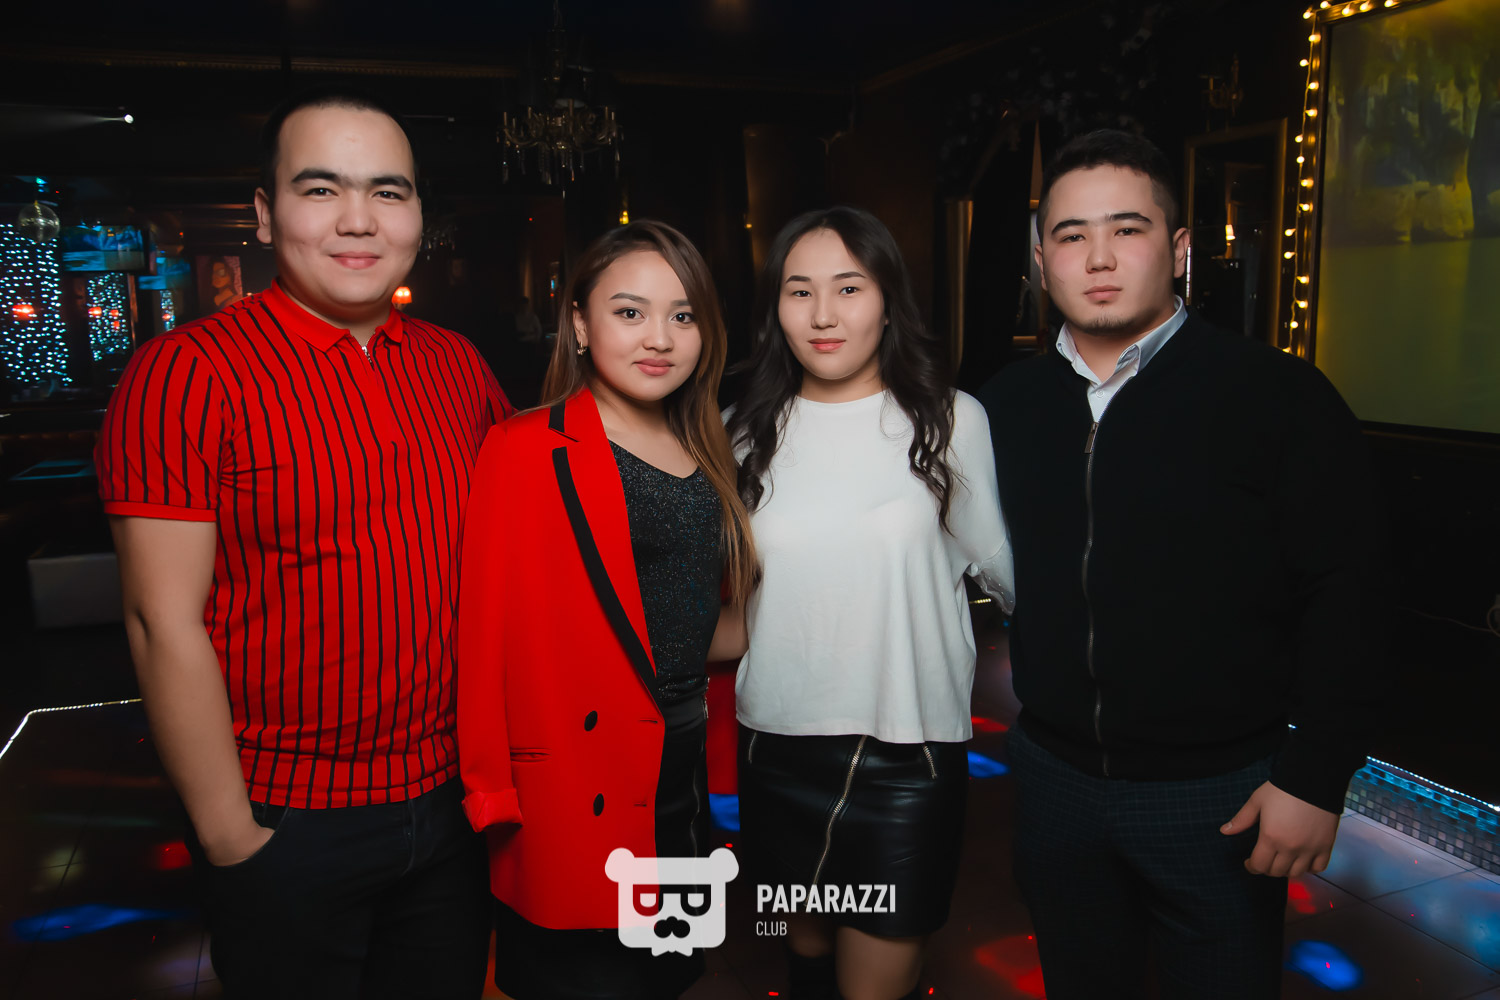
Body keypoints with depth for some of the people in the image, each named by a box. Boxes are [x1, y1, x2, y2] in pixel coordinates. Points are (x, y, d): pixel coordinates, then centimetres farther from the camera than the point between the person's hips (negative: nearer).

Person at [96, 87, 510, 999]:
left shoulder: (459, 366, 2)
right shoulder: (188, 373, -13)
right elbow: (166, 623, -14)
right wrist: (230, 837, -12)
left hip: (455, 800, 5)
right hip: (289, 827, -4)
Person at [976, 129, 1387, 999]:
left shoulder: (1280, 396, -11)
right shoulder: (1006, 405, 1)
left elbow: (1344, 594, -12)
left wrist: (1316, 774, -13)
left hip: (1219, 792, -3)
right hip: (1055, 776, 4)